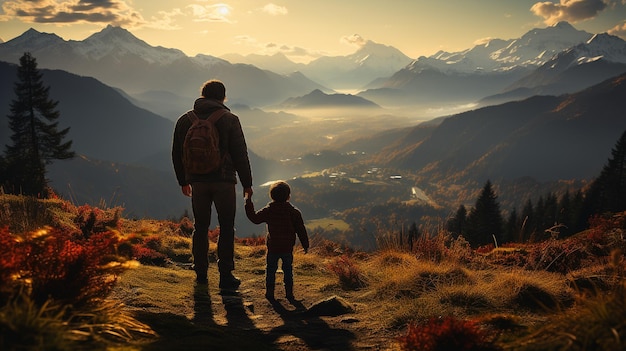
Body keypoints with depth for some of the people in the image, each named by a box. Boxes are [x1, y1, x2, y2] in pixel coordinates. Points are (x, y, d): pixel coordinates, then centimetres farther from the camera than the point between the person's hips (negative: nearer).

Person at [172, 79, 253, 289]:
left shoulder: (185, 120, 6)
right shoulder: (229, 120, -5)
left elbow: (177, 154, 11)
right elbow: (240, 154, -6)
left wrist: (183, 181, 22)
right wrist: (246, 183, 2)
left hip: (198, 181, 3)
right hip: (223, 181, -3)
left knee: (200, 227, 14)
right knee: (226, 228, 5)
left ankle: (201, 273, 19)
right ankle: (225, 275, 4)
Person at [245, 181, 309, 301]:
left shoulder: (268, 210, -6)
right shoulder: (294, 212, -4)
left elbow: (255, 218, 3)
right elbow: (301, 230, -2)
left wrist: (248, 203, 11)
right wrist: (305, 245, 7)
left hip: (272, 247, 0)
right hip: (288, 248, 0)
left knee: (270, 270, 11)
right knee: (288, 270, 12)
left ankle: (270, 292, 11)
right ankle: (289, 293, 13)